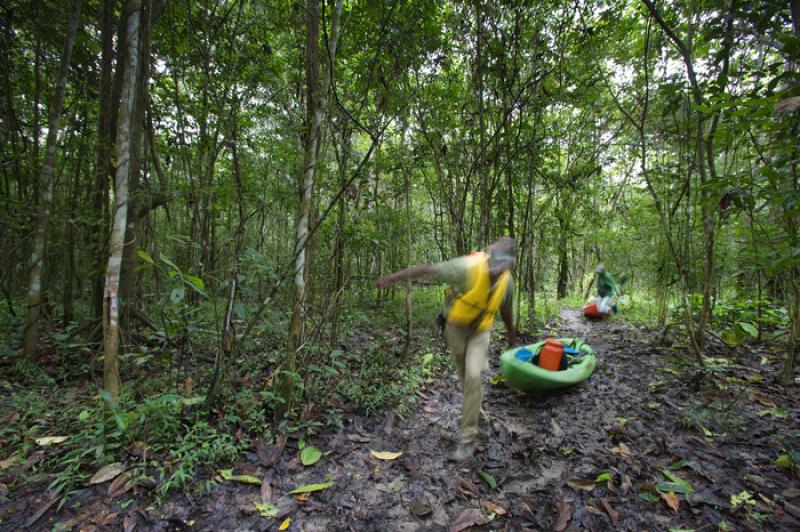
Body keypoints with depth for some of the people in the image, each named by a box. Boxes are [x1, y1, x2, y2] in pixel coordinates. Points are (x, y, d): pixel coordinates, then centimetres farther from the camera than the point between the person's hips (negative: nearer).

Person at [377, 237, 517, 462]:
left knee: (473, 376, -15)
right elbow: (426, 269, -27)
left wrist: (511, 333, 22)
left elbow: (506, 309, 8)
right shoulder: (468, 266, -29)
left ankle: (467, 439, 0)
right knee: (465, 376, 15)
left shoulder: (506, 280, -12)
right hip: (456, 327, -1)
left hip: (480, 331, 2)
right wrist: (393, 277, -25)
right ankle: (474, 406, 49)